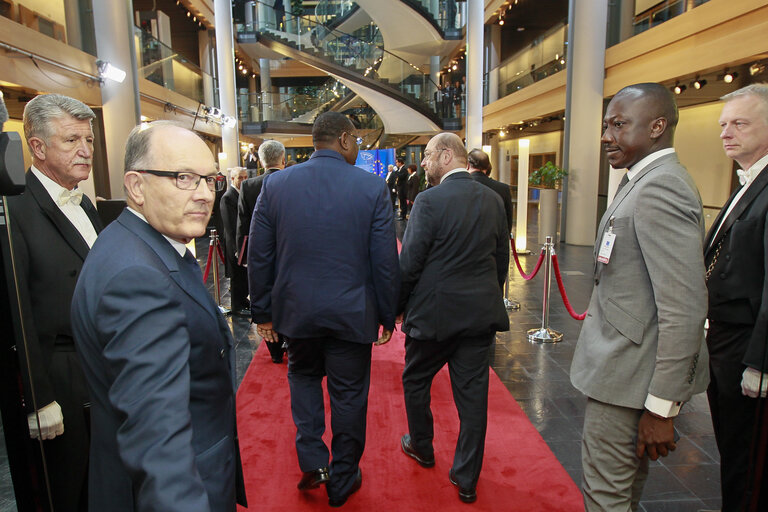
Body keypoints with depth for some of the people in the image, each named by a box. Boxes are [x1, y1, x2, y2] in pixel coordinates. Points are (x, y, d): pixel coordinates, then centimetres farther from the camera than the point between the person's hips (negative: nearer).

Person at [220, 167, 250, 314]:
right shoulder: (227, 197, -16)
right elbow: (231, 226, -19)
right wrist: (238, 247, -20)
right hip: (235, 244, -8)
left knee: (245, 275, 17)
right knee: (237, 276, 3)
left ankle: (243, 300, 32)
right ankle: (237, 306, 15)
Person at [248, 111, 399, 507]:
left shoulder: (275, 185, -4)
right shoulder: (372, 188, -10)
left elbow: (258, 257, 1)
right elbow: (386, 262, -8)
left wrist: (262, 311, 11)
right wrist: (386, 315, 4)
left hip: (296, 310, 2)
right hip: (352, 312, -1)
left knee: (303, 376, 27)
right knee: (348, 394, 15)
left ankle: (312, 462, 23)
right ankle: (342, 481, 32)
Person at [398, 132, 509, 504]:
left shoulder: (430, 201, -15)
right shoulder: (493, 200, 3)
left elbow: (409, 264, -13)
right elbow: (502, 260, 9)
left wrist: (397, 306, 1)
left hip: (434, 313, -5)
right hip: (481, 313, 5)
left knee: (415, 381, 20)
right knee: (473, 393, 12)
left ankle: (421, 447, 41)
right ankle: (466, 478, 25)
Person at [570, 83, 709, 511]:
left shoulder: (659, 188, -21)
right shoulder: (651, 181, 12)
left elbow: (684, 309, -25)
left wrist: (662, 407, -21)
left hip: (633, 375, -10)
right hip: (625, 363, 10)